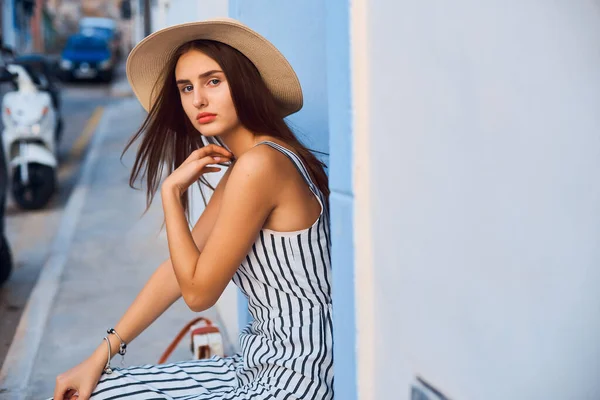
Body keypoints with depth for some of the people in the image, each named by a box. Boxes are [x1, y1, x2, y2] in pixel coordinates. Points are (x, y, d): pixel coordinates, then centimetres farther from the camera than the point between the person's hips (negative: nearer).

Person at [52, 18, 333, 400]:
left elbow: (199, 291, -14)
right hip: (261, 366, 9)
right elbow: (179, 270, 9)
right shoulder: (237, 169, 10)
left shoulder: (260, 164, -20)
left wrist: (172, 192, -8)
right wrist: (102, 355, 6)